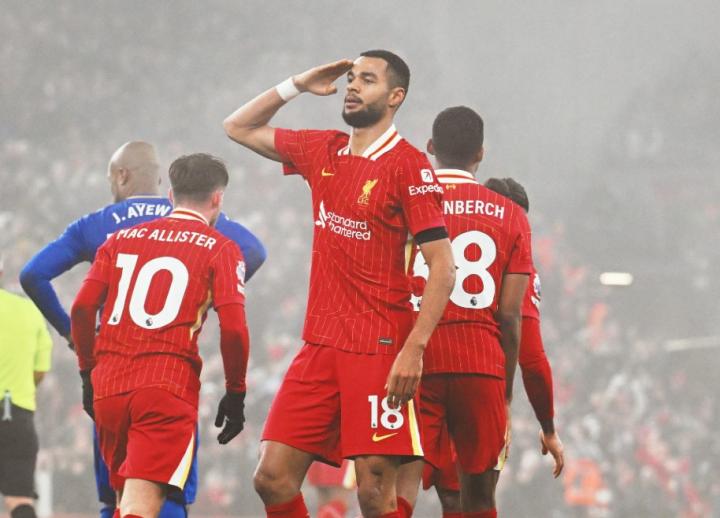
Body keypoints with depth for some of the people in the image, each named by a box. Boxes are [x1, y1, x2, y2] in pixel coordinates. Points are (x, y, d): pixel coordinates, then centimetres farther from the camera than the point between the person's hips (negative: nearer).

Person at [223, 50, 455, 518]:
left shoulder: (409, 166, -8)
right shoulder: (321, 152, 12)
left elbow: (443, 266, -12)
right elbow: (239, 128, 27)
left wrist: (414, 348, -19)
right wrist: (295, 87, 14)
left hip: (379, 351, -7)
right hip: (320, 345, 7)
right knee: (273, 478, 1)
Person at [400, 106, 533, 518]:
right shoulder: (510, 217, 6)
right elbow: (509, 316, 2)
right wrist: (507, 388, 11)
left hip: (416, 364, -1)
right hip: (483, 367, 1)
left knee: (402, 483, -7)